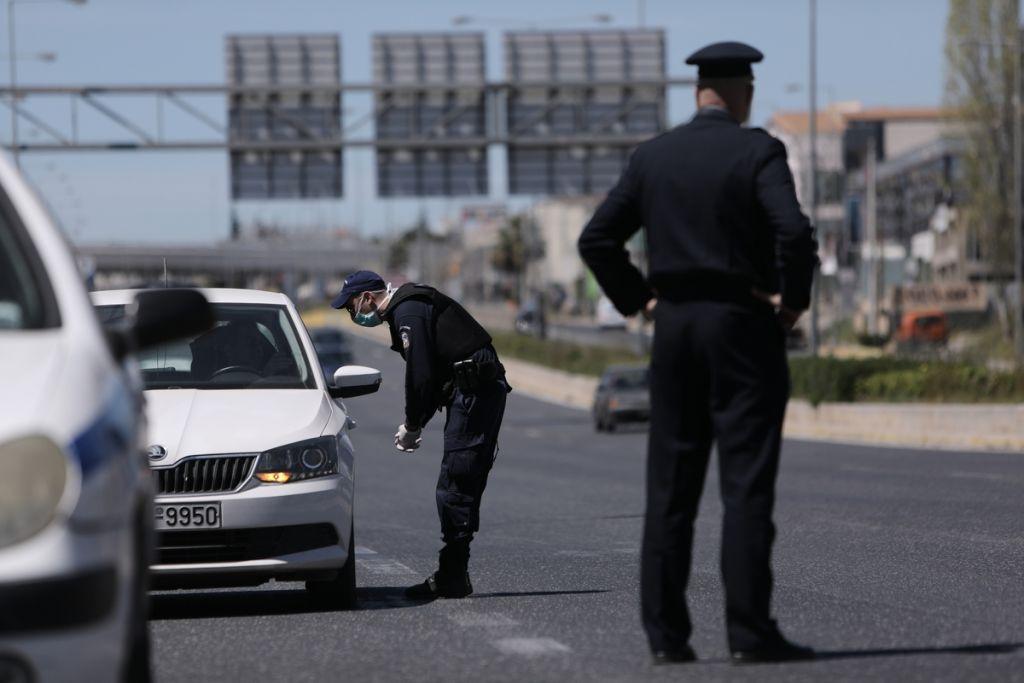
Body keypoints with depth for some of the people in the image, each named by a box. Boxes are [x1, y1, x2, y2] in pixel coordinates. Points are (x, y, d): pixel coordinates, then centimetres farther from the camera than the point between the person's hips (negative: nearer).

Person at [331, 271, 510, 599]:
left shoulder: (408, 313, -11)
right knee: (464, 485, 10)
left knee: (454, 488, -10)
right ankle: (453, 575, 11)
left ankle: (452, 577, -10)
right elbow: (428, 373, 24)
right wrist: (414, 424, 15)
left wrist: (412, 427, -5)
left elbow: (420, 376, -17)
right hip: (483, 391, 11)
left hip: (474, 395, -11)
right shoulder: (410, 306, 22)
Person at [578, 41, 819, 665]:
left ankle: (666, 633, 4)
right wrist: (794, 299, -9)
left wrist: (637, 299, 12)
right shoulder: (758, 152, -8)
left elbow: (597, 239, 8)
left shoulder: (653, 157, 7)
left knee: (670, 488, 6)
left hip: (674, 328, 5)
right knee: (747, 485, -4)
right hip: (745, 328, -5)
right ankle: (751, 632, -7)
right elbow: (794, 232, -22)